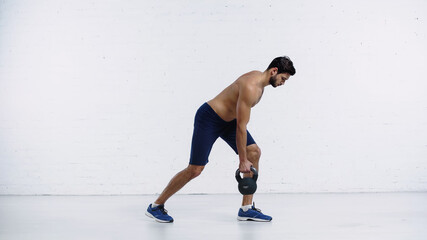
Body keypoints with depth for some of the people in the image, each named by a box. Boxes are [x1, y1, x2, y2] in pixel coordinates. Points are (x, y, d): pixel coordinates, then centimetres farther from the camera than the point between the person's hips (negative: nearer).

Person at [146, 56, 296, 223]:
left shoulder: (260, 79, 2)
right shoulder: (250, 87, -29)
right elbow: (241, 127, -27)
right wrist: (242, 161, -21)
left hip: (228, 119, 10)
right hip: (208, 118, -9)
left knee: (254, 152, -3)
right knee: (195, 170, -8)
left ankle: (246, 209, 2)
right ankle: (156, 206, 8)